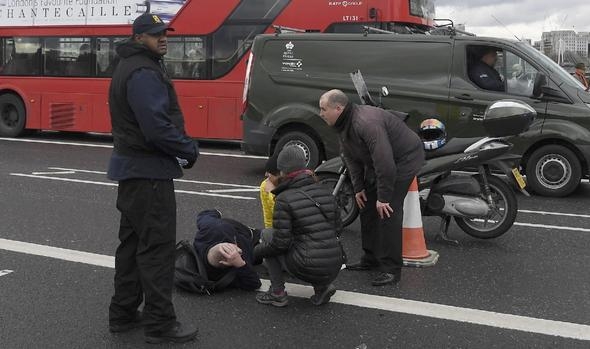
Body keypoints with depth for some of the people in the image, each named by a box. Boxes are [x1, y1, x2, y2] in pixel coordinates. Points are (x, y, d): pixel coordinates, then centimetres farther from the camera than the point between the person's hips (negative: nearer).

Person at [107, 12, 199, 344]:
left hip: (133, 168, 11)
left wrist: (183, 144, 7)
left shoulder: (132, 68, 17)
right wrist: (190, 150, -11)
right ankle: (160, 323, 1)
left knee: (133, 242, 16)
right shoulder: (143, 73, -17)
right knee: (157, 246, -6)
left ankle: (123, 313, 24)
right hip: (149, 171, -11)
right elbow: (157, 127, -26)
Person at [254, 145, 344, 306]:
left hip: (308, 269, -6)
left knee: (267, 234, 14)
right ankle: (323, 287, 15)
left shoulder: (285, 199, -10)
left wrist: (255, 251, 7)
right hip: (334, 270, 6)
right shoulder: (325, 192, 7)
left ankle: (277, 293, 14)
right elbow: (338, 228, 14)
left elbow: (280, 243, -10)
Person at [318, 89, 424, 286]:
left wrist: (383, 196, -30)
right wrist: (358, 188, 4)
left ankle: (391, 269, -11)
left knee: (386, 210, -16)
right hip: (376, 162, 10)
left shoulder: (366, 123, -32)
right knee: (367, 207, 11)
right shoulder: (343, 125, 0)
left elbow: (384, 161, -34)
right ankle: (371, 259, 23)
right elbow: (351, 158, 10)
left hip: (404, 158, -10)